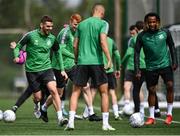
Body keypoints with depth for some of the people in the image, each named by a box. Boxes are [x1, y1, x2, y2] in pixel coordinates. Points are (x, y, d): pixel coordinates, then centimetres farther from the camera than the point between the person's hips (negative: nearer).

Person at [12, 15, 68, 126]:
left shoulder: (52, 38, 2)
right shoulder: (31, 35, -7)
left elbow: (58, 52, 17)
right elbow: (19, 46, 4)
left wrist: (62, 69, 14)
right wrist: (16, 56, -16)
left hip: (46, 68, 2)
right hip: (32, 70, -2)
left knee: (53, 90, -21)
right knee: (38, 97, 2)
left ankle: (60, 118, -24)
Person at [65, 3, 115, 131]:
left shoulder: (82, 24, 13)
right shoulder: (103, 23, 0)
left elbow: (75, 45, 12)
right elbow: (103, 41, -14)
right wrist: (109, 59, -16)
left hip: (82, 62, 3)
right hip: (97, 62, -3)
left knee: (75, 92, 7)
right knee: (104, 92, 7)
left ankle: (71, 122, -5)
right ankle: (105, 124, 4)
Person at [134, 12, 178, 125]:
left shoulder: (165, 32, -4)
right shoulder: (142, 36, -6)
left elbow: (172, 47, 8)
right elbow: (137, 52, -1)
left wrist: (175, 62, 0)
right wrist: (137, 69, -7)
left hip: (166, 64, 0)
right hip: (151, 67, 0)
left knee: (170, 86, -13)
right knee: (151, 90, 2)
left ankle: (169, 114, 1)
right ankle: (151, 117, 13)